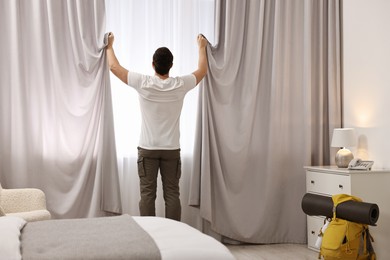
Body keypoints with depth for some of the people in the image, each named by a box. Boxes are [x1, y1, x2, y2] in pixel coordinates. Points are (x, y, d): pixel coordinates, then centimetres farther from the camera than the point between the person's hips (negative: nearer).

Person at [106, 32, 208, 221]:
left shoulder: (143, 83, -11)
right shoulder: (180, 85, -7)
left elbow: (114, 67, 2)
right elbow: (202, 70, 13)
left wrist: (110, 46, 19)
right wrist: (202, 47, 28)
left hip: (147, 149, -1)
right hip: (171, 149, 1)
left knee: (147, 194, 4)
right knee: (172, 194, 6)